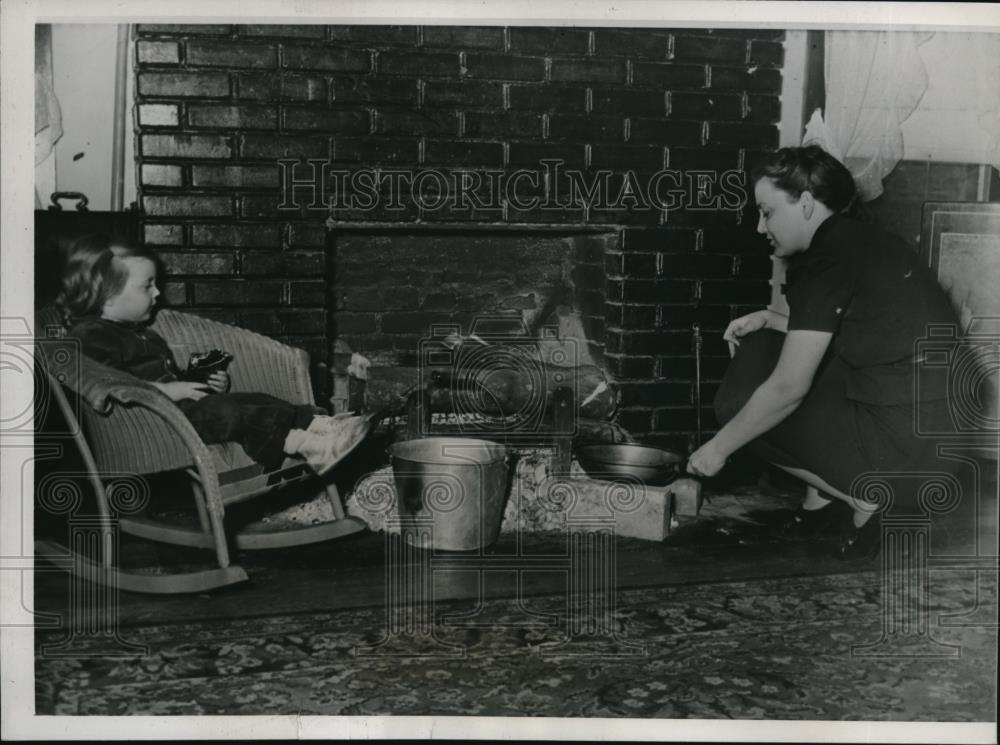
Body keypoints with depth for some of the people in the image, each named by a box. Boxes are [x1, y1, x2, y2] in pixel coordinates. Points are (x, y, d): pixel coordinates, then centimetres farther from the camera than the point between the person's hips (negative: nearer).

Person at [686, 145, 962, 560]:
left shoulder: (827, 260, -17)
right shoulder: (864, 242, 11)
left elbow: (788, 388, -18)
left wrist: (718, 448, -7)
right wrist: (770, 320, 12)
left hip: (909, 450, -9)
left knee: (741, 403, -1)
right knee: (760, 350, 16)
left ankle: (862, 499, 2)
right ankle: (820, 500, 18)